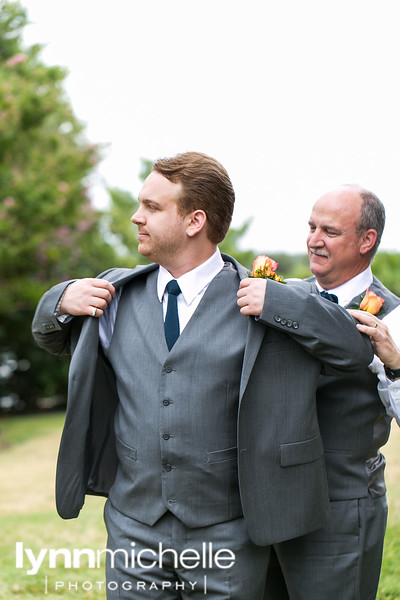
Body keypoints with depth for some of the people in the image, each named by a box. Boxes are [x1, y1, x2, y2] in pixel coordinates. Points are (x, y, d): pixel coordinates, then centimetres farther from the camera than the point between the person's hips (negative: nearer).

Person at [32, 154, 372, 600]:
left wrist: (276, 304, -16)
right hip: (134, 527, 3)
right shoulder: (118, 292, 7)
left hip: (228, 537, -2)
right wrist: (62, 301, 1)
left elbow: (357, 349, -5)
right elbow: (49, 337, 23)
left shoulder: (266, 301, -3)